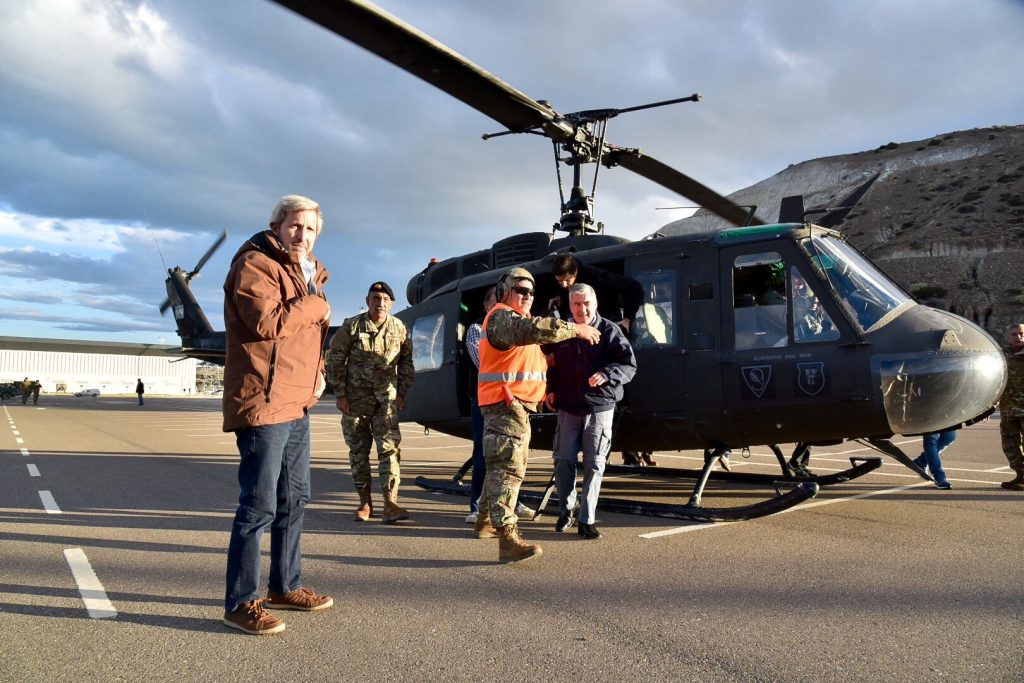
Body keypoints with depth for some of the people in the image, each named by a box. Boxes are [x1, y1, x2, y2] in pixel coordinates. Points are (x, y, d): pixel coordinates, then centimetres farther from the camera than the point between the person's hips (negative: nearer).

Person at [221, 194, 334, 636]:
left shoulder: (307, 274, 20)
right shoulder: (255, 265, -8)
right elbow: (268, 321, -25)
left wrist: (318, 371, 10)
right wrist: (316, 306, -10)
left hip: (297, 404, 10)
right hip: (263, 402, -10)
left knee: (294, 499, 17)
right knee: (259, 504, -7)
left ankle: (285, 586, 30)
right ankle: (240, 603, 4)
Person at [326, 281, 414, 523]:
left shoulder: (399, 329, 2)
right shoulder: (351, 327, -4)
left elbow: (406, 362, 11)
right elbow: (335, 361, -2)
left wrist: (401, 393, 6)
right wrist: (340, 394, -5)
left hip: (386, 397, 1)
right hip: (355, 398, -1)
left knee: (389, 447, -9)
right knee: (358, 451, 6)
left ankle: (390, 503, -10)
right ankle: (365, 502, 18)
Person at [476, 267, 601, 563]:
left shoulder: (517, 319, 24)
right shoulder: (501, 316, -10)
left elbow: (535, 359, 29)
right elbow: (533, 329, -31)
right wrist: (575, 329, -27)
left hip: (518, 405, 11)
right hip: (505, 403, -11)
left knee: (502, 464, 19)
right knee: (507, 467, -17)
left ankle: (486, 522, 33)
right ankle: (508, 539, -22)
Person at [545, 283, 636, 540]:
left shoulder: (609, 331, -3)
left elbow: (629, 365, -7)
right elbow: (552, 365, 23)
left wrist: (606, 375, -24)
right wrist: (551, 390, 9)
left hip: (599, 408, -3)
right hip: (568, 408, 3)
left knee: (594, 465, -1)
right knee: (563, 460, 5)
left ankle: (587, 520, 7)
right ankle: (567, 508, 27)